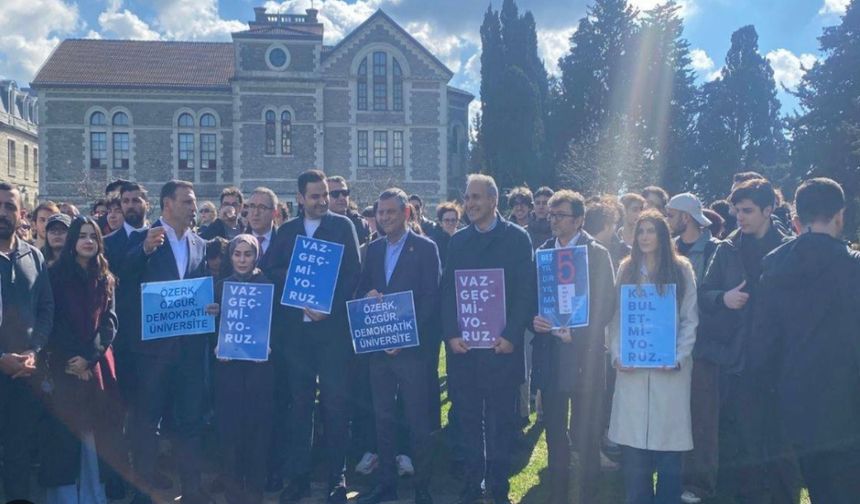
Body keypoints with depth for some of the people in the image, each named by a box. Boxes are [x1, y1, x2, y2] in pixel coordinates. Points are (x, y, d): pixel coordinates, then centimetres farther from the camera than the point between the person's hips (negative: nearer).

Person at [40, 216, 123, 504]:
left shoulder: (105, 279, 11)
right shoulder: (57, 274, 2)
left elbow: (109, 320, 3)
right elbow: (54, 321, -5)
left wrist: (90, 356, -11)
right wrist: (72, 358, -13)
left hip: (98, 363, 3)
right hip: (64, 364, -3)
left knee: (98, 426, 1)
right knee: (66, 427, -4)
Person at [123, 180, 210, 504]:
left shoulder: (201, 245, 10)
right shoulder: (142, 239, -2)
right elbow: (124, 282, -14)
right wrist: (144, 249, -28)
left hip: (190, 343, 4)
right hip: (153, 342, -4)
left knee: (190, 418, 10)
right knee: (147, 418, 7)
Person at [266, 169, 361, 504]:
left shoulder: (343, 226, 2)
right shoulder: (287, 230, 12)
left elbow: (353, 273, -4)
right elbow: (273, 271, 4)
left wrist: (327, 307, -14)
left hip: (333, 325, -3)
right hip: (295, 326, 3)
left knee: (334, 402, 2)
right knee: (300, 402, 9)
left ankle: (336, 476, 12)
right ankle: (300, 474, 19)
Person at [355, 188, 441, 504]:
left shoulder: (425, 247, -4)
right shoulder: (374, 249, 12)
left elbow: (431, 298, -9)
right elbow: (361, 290, 14)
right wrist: (368, 296, -10)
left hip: (411, 346, -5)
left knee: (417, 419, 2)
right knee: (383, 417, 12)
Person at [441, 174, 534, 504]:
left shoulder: (517, 238, 0)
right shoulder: (458, 240, 11)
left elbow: (526, 291, -5)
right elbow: (447, 291, 8)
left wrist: (511, 336, -12)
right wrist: (451, 334, -4)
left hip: (501, 345, -3)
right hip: (462, 345, 3)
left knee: (500, 420, 6)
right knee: (468, 418, 9)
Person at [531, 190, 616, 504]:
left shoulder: (597, 254, -3)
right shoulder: (542, 252, 9)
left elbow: (607, 304, -7)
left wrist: (577, 334, -17)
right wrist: (534, 320, -10)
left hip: (584, 354, -4)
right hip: (549, 353, 4)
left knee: (586, 433, 4)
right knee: (554, 431, 12)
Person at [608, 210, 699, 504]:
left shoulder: (681, 269, 4)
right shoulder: (627, 269, 10)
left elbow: (690, 319, 2)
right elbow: (616, 316, 7)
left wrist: (679, 358, -10)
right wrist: (616, 354, -5)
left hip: (669, 367, -1)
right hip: (631, 366, 2)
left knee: (668, 440, 0)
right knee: (633, 442, 0)